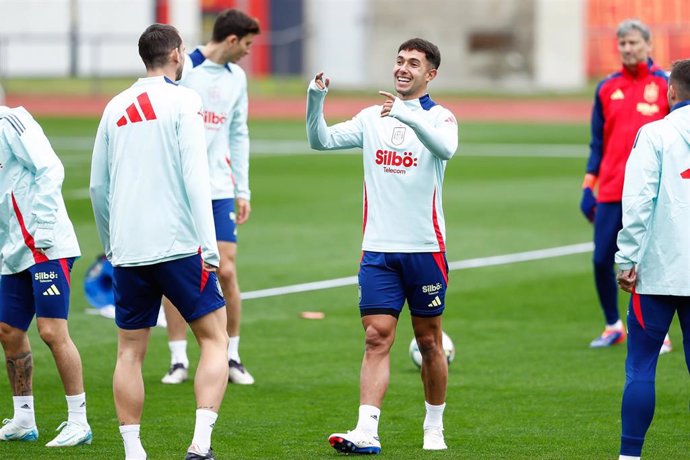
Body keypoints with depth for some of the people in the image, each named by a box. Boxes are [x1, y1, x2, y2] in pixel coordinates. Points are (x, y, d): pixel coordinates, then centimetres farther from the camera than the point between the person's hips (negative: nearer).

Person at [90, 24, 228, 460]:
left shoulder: (116, 108, 11)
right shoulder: (182, 100, -3)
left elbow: (98, 185, 14)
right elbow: (195, 175, -12)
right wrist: (209, 244, -12)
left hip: (128, 251, 5)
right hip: (179, 244, -4)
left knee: (130, 351, 10)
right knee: (214, 338, 3)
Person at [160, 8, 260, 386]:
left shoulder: (236, 77, 11)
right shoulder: (183, 70, -7)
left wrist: (242, 190, 13)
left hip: (219, 188, 4)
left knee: (226, 271, -3)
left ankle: (231, 357, 8)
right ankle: (179, 360, 7)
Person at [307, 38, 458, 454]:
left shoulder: (439, 117, -3)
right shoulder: (372, 118, 10)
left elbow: (446, 148, -25)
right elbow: (322, 140, 3)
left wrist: (407, 115, -40)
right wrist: (315, 100, -15)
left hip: (425, 248, -2)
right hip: (378, 248, 2)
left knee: (429, 340, 8)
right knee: (377, 338, -7)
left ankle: (434, 428, 23)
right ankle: (367, 433, -15)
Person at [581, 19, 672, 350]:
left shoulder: (666, 85, 1)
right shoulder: (607, 89, 11)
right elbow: (598, 143, 15)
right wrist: (588, 186, 9)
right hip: (611, 192, 3)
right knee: (601, 261, 2)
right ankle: (613, 326, 21)